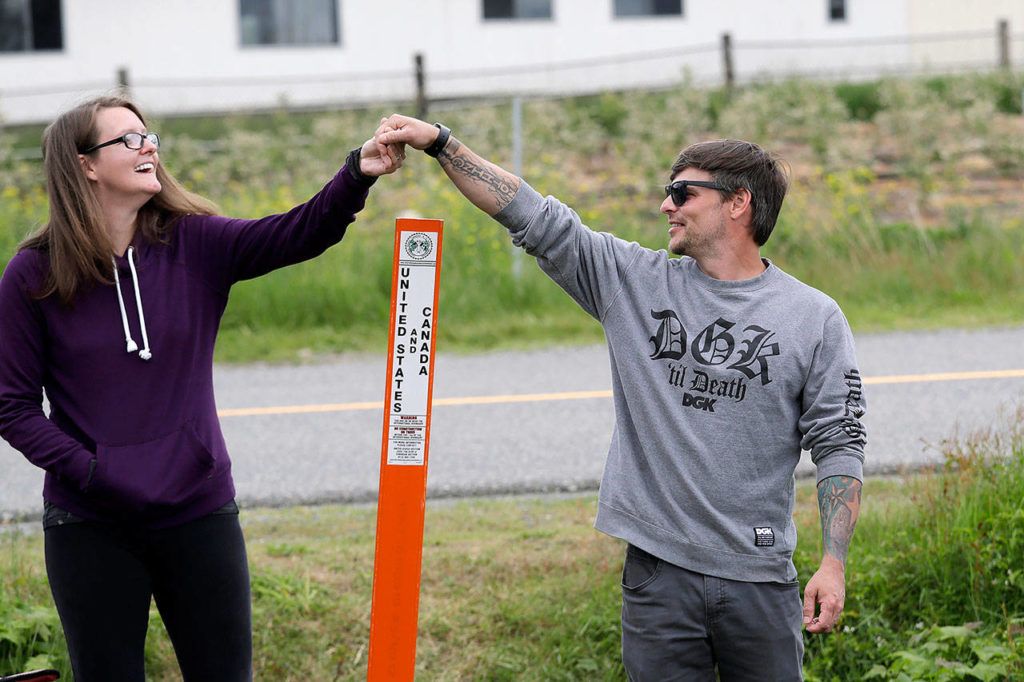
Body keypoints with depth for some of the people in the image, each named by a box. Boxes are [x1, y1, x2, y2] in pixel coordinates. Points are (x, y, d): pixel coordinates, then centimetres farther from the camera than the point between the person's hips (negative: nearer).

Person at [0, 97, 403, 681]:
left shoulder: (195, 245, 0)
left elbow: (299, 234, -16)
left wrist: (357, 176, -33)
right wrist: (87, 469, -15)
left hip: (199, 514, 2)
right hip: (90, 526, -2)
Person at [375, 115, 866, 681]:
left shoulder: (815, 318, 1)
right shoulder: (635, 283, 6)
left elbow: (838, 443, 1)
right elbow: (533, 218, 4)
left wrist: (834, 563, -7)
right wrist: (439, 142, -2)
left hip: (758, 576, -1)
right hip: (658, 570, 2)